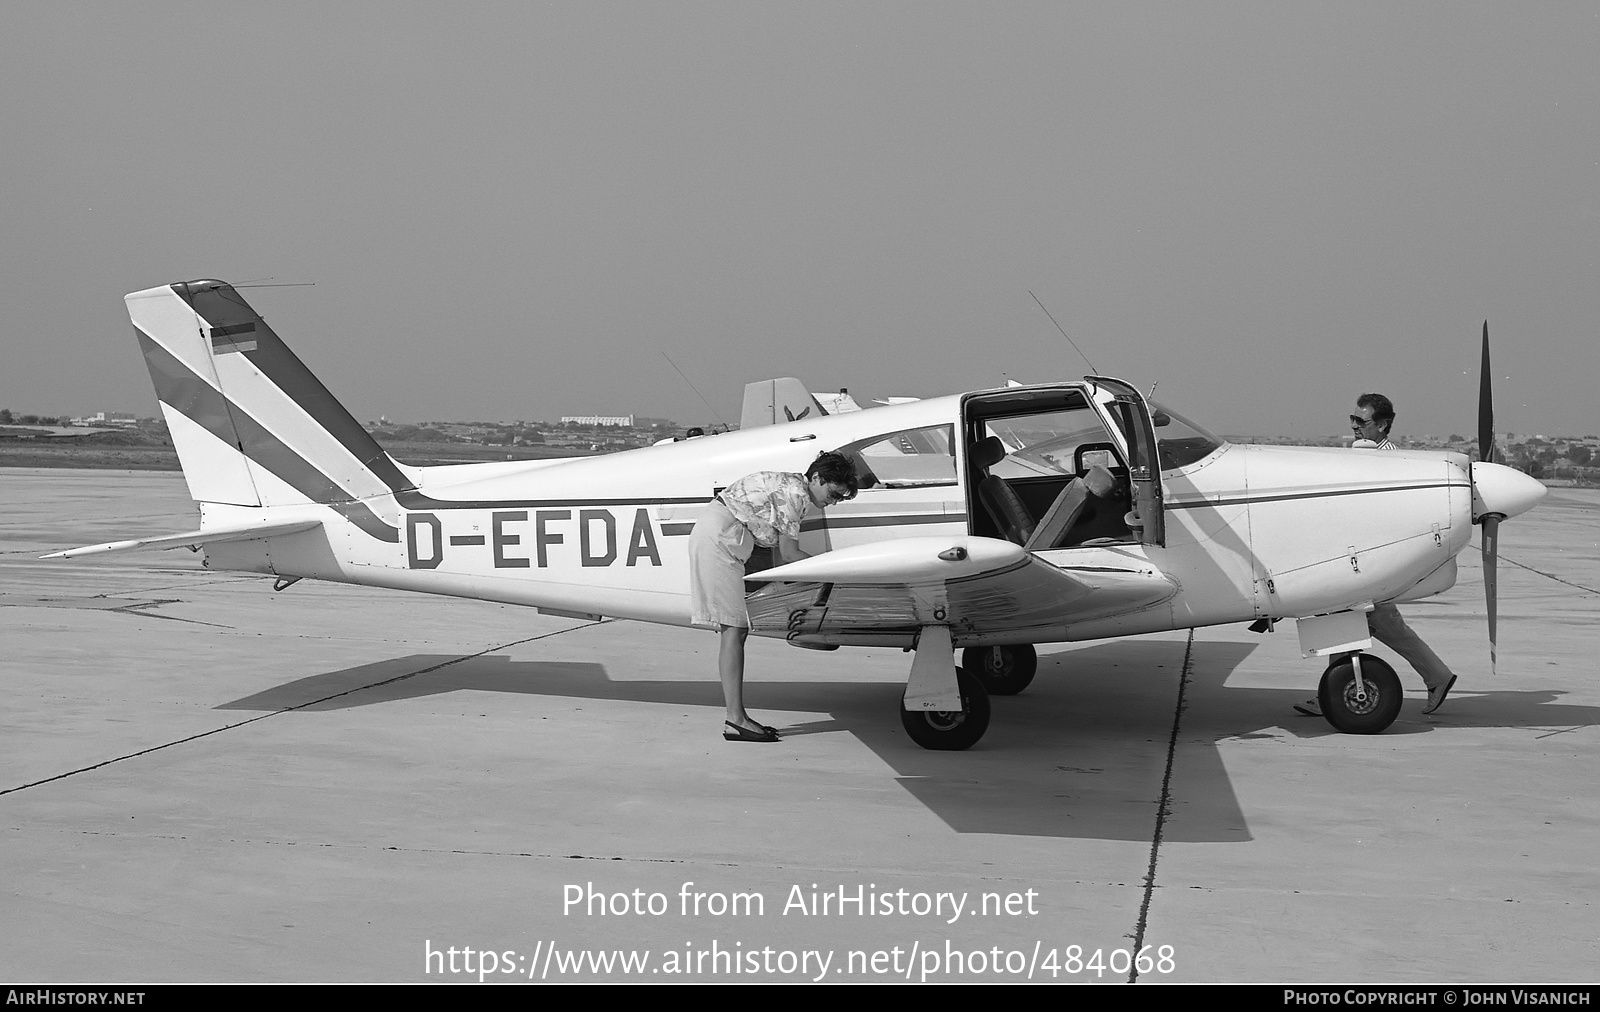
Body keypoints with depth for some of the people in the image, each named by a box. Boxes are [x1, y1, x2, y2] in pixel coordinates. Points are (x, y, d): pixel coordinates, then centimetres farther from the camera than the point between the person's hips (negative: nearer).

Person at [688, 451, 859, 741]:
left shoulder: (792, 490, 16)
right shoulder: (794, 491, -13)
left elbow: (780, 558, 16)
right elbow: (789, 555, -9)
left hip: (719, 540, 10)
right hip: (717, 539, -10)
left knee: (737, 630, 7)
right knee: (734, 629, -11)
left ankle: (737, 717, 8)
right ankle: (735, 720, -11)